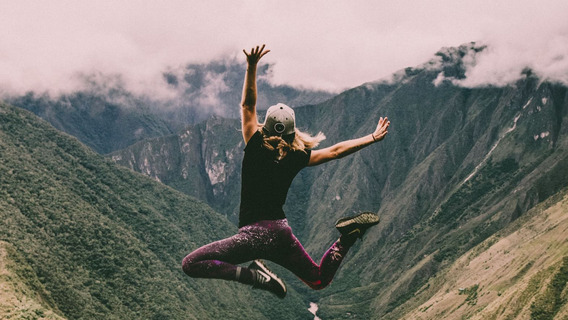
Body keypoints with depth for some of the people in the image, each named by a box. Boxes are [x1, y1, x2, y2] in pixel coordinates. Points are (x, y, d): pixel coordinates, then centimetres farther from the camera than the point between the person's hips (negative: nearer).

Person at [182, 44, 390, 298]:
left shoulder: (256, 148, -6)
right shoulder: (297, 158, 4)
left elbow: (247, 105, -2)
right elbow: (336, 151, 13)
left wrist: (251, 67, -4)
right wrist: (373, 137, 23)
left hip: (255, 233, -5)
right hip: (282, 232, 5)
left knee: (191, 264, -7)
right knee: (319, 280, 25)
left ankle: (254, 275, -22)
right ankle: (347, 236, 0)